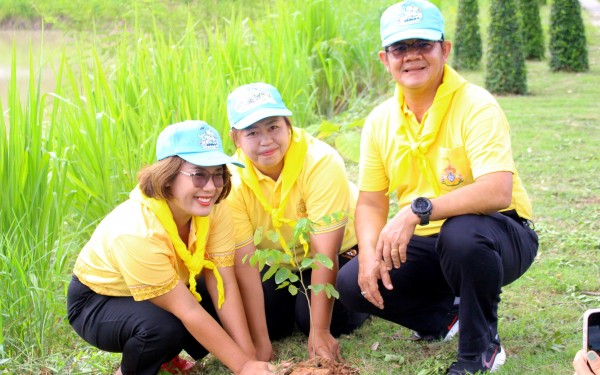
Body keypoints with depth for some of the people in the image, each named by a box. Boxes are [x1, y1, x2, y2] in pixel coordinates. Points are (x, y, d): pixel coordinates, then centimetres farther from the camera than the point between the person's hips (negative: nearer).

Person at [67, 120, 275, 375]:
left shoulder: (213, 211, -19)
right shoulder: (137, 232, -37)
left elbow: (225, 285, -21)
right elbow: (188, 311, -34)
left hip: (161, 292, 6)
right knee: (164, 327, -35)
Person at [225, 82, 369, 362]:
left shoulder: (321, 162, -33)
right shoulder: (232, 180, -24)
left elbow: (324, 253, -32)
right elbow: (245, 266, -25)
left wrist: (319, 332, -33)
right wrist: (260, 343, -27)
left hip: (339, 252, -3)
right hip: (275, 260, 3)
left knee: (310, 316, -20)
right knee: (270, 321, -14)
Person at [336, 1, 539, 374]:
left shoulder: (476, 106, -20)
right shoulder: (380, 120, -1)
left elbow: (497, 192, -34)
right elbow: (371, 203, 3)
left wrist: (418, 210, -39)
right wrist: (369, 254, -17)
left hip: (501, 235, -6)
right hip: (425, 244, 6)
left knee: (461, 234, -39)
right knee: (353, 284, -12)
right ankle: (447, 316, 13)